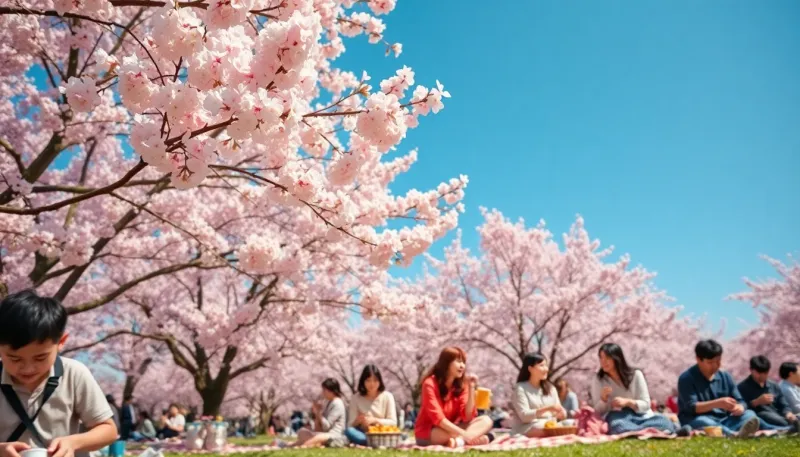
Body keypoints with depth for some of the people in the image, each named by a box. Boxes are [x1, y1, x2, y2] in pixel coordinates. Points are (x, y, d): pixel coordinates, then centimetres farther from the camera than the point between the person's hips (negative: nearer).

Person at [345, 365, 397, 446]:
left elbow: (393, 422, -3)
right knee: (349, 431, -34)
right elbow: (351, 425, 0)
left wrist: (374, 420, -19)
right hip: (363, 434, 1)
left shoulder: (387, 397, 2)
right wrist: (358, 421, -24)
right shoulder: (356, 398, 4)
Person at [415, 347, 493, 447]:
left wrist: (471, 388, -16)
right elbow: (438, 418, -25)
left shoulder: (461, 385, 0)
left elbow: (467, 417, -10)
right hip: (427, 434, -7)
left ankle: (459, 440, -35)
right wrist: (464, 434, -31)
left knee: (486, 421, -17)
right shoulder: (430, 384, -15)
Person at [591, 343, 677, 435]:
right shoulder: (598, 380, 3)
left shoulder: (635, 375, 3)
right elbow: (598, 412, 2)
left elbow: (645, 404, -1)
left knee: (664, 421, -32)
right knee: (617, 426, -41)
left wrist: (627, 402, -19)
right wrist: (603, 398, -19)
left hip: (640, 415, 2)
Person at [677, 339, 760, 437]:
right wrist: (717, 403, -32)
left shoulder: (725, 376, 10)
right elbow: (691, 407, -18)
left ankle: (741, 432, -56)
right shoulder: (687, 378, -7)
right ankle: (737, 435, -66)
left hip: (723, 421, 5)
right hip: (695, 421, -5)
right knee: (701, 422, -37)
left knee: (749, 414, -18)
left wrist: (739, 407, -20)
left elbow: (740, 402, 5)